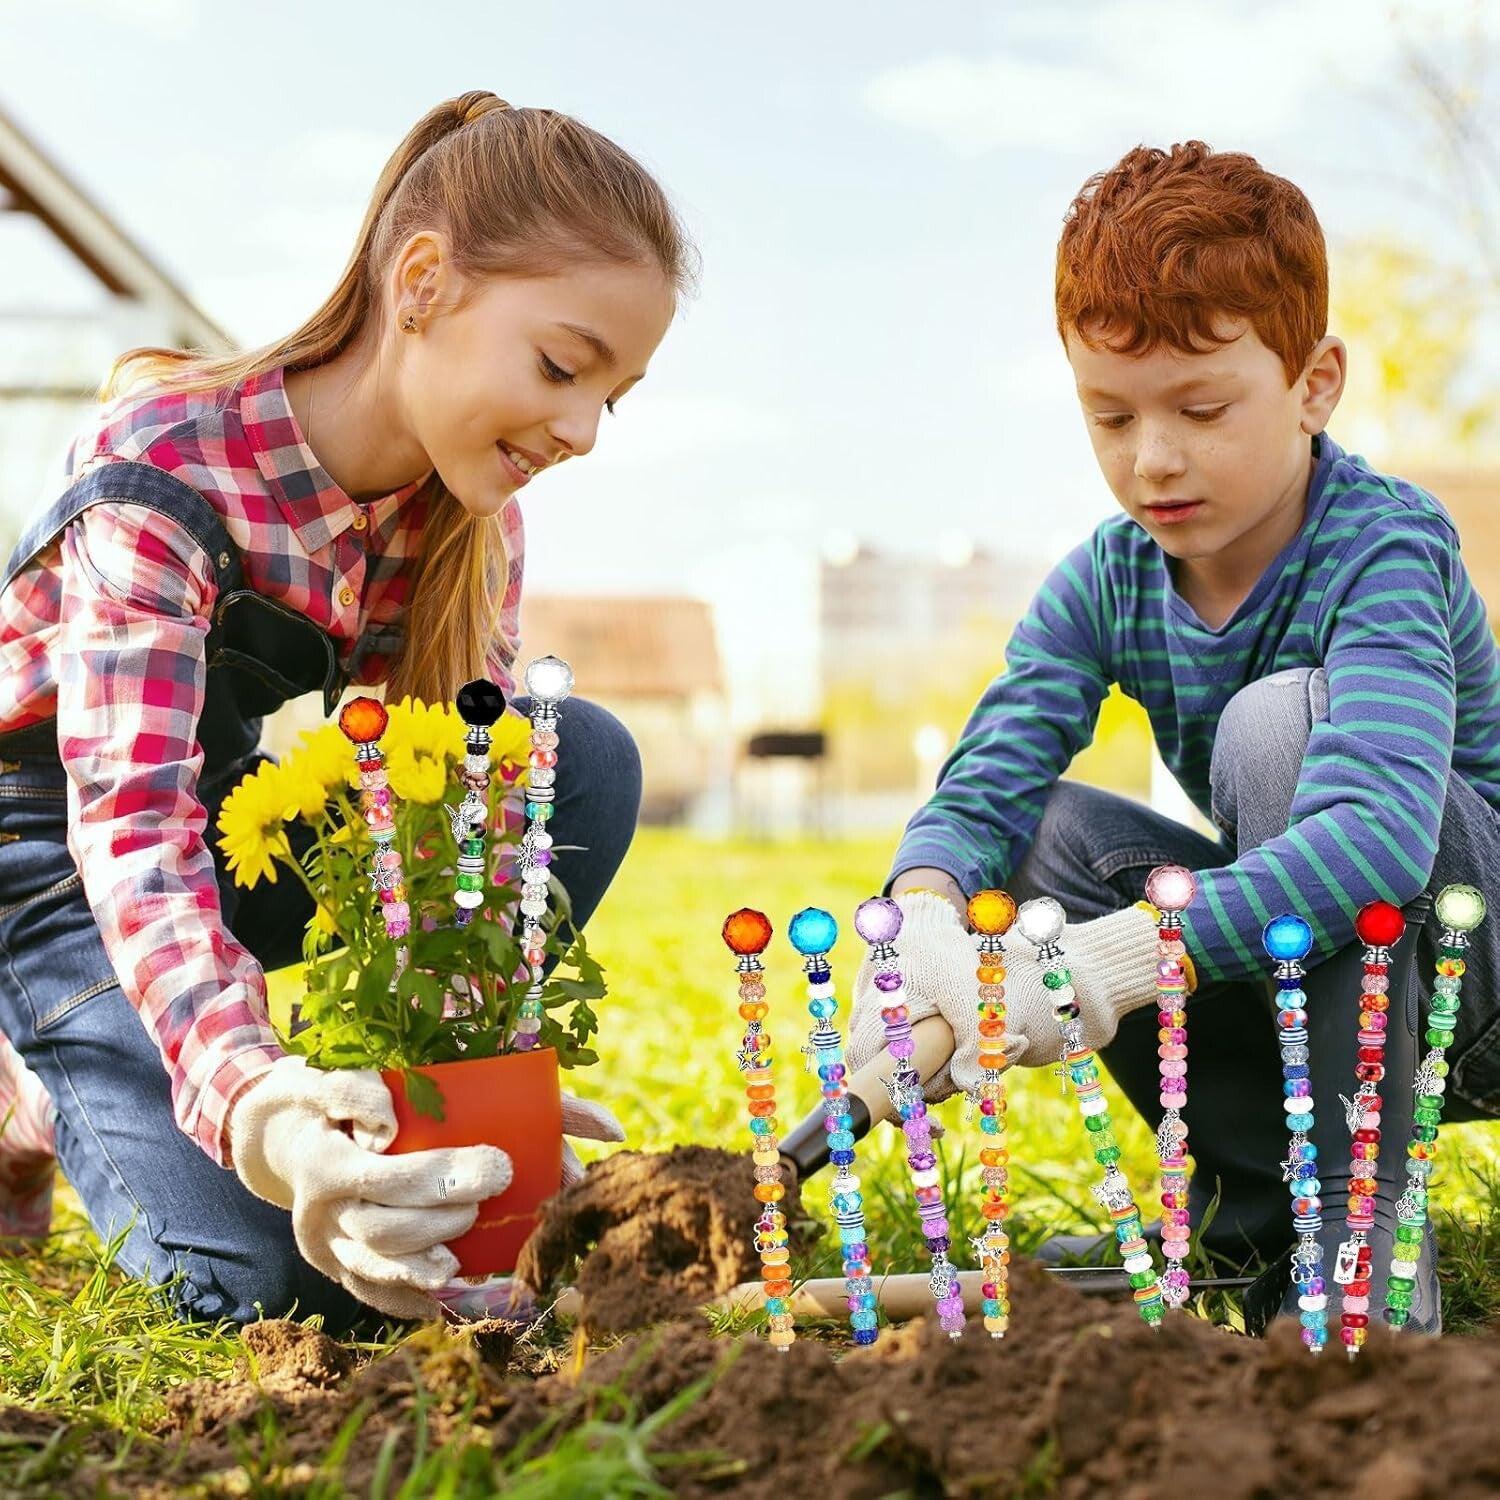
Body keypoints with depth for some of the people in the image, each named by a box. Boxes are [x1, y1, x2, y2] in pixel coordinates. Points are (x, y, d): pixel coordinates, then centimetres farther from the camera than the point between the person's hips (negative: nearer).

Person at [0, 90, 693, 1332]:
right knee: (286, 1270, -25)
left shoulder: (474, 514, -9)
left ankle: (410, 1153, -7)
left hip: (232, 809, 6)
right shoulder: (167, 467, -29)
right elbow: (131, 824, -38)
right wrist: (255, 1102, -55)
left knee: (588, 762, -18)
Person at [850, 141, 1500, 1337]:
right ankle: (1255, 1200, -4)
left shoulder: (1385, 546, -23)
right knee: (1042, 826, -14)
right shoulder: (1105, 584, -5)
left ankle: (1366, 1218, -23)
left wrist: (1123, 954, -48)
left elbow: (1377, 834, -40)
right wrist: (921, 923, -41)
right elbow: (981, 786, -18)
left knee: (1279, 719, -29)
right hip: (1276, 985, 6)